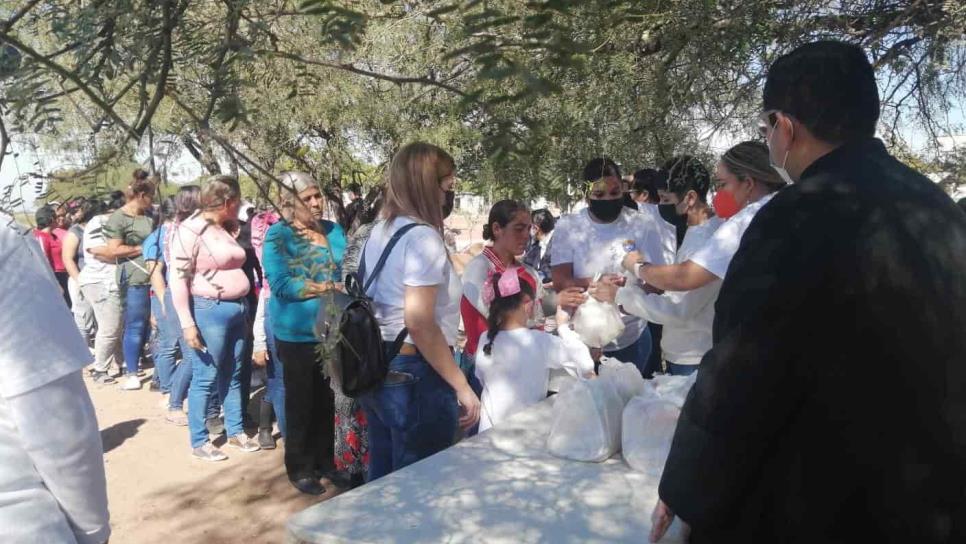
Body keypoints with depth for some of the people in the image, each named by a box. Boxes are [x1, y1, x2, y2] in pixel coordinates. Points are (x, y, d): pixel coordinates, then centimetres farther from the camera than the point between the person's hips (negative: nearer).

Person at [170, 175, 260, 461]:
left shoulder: (228, 228, 11)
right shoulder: (189, 231, -11)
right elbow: (178, 279, -15)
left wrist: (245, 307, 16)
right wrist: (187, 324, -18)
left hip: (238, 309, 7)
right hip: (210, 311, -7)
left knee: (233, 375, 15)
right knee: (206, 378, 2)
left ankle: (236, 431, 27)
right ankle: (199, 441, 15)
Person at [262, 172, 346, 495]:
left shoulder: (334, 230, 6)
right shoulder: (278, 235, -9)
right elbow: (281, 284, -18)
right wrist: (329, 287, -20)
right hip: (297, 332, -4)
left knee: (327, 399, 16)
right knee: (301, 401, 10)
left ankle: (324, 459, 32)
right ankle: (300, 467, 24)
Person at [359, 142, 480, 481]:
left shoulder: (379, 232, 9)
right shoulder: (422, 236, -17)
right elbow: (419, 324, -24)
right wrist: (461, 386, -20)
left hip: (377, 370, 9)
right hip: (415, 376, -9)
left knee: (383, 482, 20)